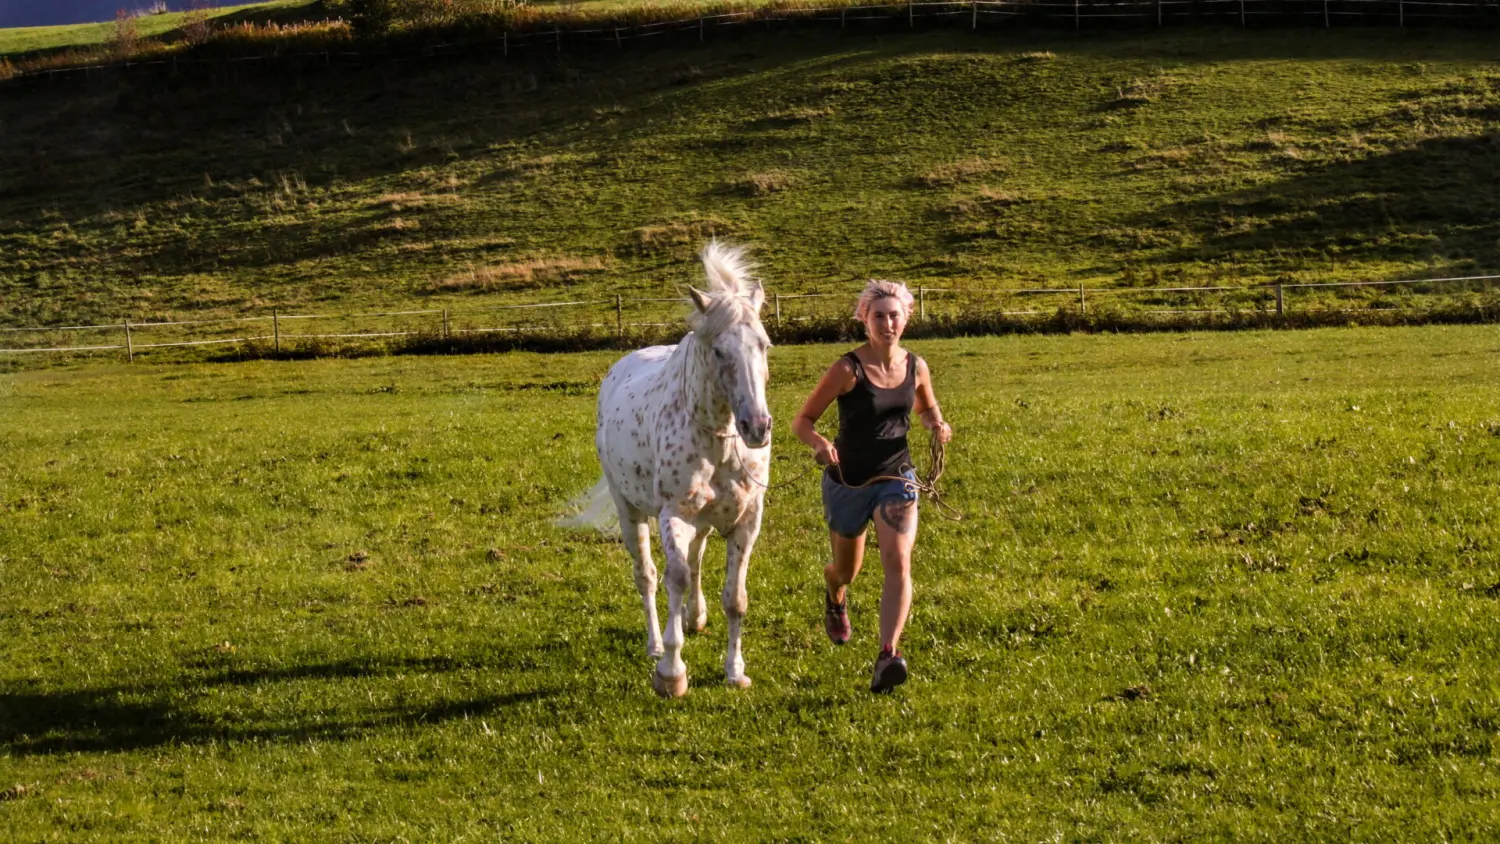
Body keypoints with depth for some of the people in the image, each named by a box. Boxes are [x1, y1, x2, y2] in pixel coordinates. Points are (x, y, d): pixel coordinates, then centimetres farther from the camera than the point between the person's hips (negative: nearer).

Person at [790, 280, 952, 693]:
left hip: (896, 479, 1)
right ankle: (835, 597, 60)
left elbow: (927, 408, 19)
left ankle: (888, 656, -33)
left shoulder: (916, 367, -2)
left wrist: (937, 425, -5)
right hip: (847, 481, -1)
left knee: (898, 561, -23)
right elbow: (802, 421, -13)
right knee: (846, 569, 20)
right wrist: (819, 442, -35)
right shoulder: (847, 369, -15)